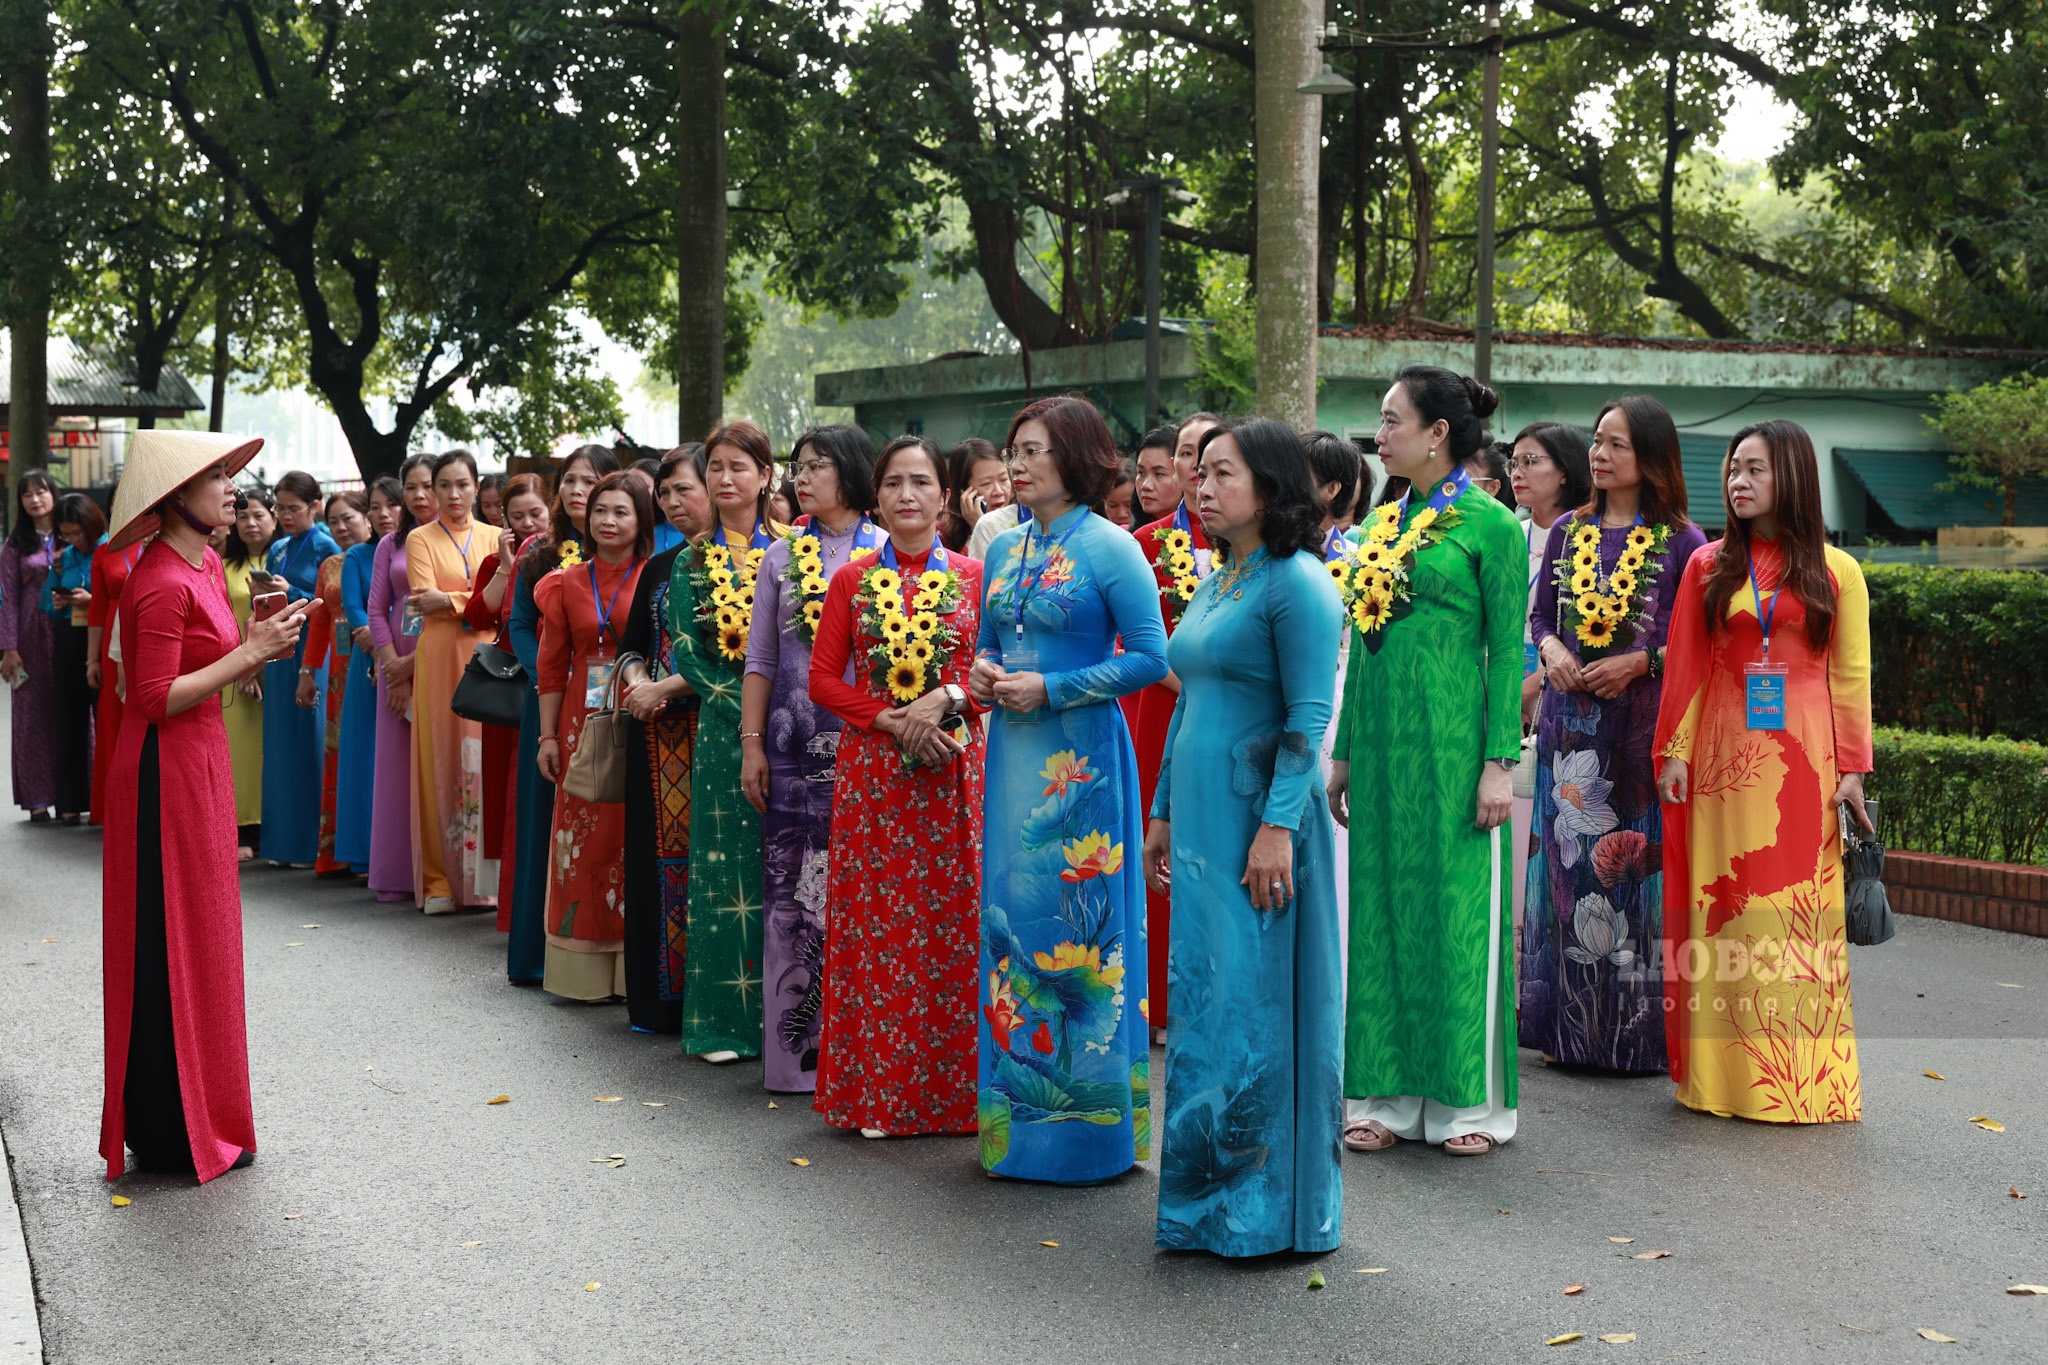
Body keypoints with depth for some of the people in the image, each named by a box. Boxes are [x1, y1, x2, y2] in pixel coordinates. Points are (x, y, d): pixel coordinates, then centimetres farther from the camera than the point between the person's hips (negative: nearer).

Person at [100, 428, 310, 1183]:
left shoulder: (203, 566, 10)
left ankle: (198, 1116, 24)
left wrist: (258, 644, 1)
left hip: (199, 762, 10)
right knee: (173, 946, -1)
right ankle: (175, 1131, 9)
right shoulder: (164, 583, -19)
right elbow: (159, 698, -22)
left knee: (199, 940, 14)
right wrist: (250, 651, -20)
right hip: (167, 773, -10)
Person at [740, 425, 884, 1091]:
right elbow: (759, 659, 12)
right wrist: (752, 743, 5)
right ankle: (798, 1042, 10)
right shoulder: (781, 558, 12)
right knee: (792, 883, 2)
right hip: (796, 740, 3)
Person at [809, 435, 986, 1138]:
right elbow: (823, 678, 3)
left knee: (951, 921, 0)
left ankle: (953, 1089, 10)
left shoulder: (974, 578, 6)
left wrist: (944, 698, -15)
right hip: (873, 769, 0)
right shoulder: (852, 580, 7)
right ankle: (877, 1092, 9)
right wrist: (894, 719, -10)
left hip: (953, 769, 0)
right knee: (876, 923, 1)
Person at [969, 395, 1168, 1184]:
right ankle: (1018, 1108, 19)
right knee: (1010, 915, 8)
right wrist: (982, 673, 1)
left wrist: (1051, 689, -15)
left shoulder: (1109, 549, -8)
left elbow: (1150, 657, -12)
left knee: (1076, 925, -3)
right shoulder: (1005, 549, 13)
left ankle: (1085, 1113, 8)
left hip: (1080, 755, -7)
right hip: (1013, 753, 7)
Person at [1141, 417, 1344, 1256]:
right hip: (1202, 820, 9)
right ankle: (1208, 1197, 22)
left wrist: (1278, 825, -22)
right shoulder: (1213, 583, 16)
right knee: (1202, 998, 12)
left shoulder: (1296, 582, -10)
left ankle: (1270, 1207, 8)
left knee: (1258, 1001, -3)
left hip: (1261, 818, -9)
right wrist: (1162, 811, 20)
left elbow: (1310, 716, -16)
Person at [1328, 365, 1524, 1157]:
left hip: (1451, 740, -6)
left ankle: (1467, 1100, 11)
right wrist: (1343, 751, 14)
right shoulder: (1384, 523, 13)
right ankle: (1389, 1094, 17)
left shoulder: (1490, 524, -6)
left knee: (1456, 909, 0)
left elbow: (1507, 650, -8)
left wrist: (1500, 762, -13)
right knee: (1382, 906, 8)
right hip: (1381, 738, 6)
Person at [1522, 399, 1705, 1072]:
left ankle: (1643, 1030, 6)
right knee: (1569, 861, 6)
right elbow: (1539, 614, 15)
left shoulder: (1680, 542, -2)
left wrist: (1639, 662, -15)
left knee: (1640, 863, -3)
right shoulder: (1567, 532, 11)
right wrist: (1551, 650, -5)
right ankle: (1572, 1024, 14)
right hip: (1571, 723, 4)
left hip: (1643, 724, -4)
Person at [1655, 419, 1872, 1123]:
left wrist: (1853, 769, -4)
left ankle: (1805, 1077, 6)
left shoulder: (1836, 571, 4)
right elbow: (1685, 667, 5)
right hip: (1724, 756, 1)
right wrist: (1675, 752, -2)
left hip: (1805, 758, -1)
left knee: (1801, 904, 0)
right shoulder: (1708, 565, 7)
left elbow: (1851, 677, 2)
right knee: (1727, 905, 2)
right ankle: (1730, 1072, 7)